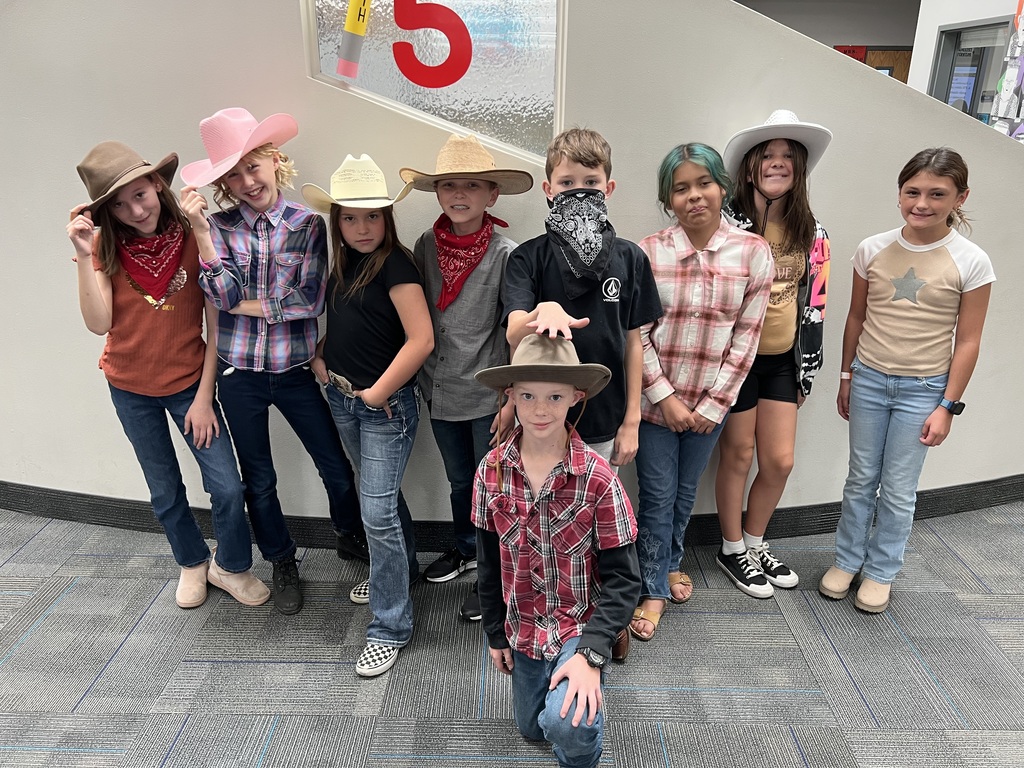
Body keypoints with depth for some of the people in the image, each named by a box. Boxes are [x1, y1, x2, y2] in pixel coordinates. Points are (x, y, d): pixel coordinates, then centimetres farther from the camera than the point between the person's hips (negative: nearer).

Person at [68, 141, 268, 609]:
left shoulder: (193, 239, -15)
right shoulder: (105, 247, -9)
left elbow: (216, 325, -12)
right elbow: (98, 324, -20)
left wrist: (204, 396, -13)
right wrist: (84, 255, -28)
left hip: (188, 382, -2)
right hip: (130, 388, 2)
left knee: (228, 488, -6)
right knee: (165, 492, 16)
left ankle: (230, 566, 21)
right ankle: (192, 563, 40)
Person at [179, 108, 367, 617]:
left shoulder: (306, 224, -5)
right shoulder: (219, 225, -2)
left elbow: (310, 301, -13)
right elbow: (224, 295, -15)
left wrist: (246, 305, -11)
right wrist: (201, 231, -23)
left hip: (295, 370, -1)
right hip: (239, 372, 1)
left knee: (336, 466, 9)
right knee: (258, 479, 14)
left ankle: (350, 538, 38)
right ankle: (282, 563, 36)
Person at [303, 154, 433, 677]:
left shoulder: (395, 265, -16)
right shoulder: (343, 263, 7)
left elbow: (421, 340, -24)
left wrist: (378, 393, -18)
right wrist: (320, 356, 4)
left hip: (387, 404, -8)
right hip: (342, 399, 8)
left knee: (377, 510, -6)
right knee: (380, 495, 22)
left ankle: (390, 625, 10)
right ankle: (403, 568, 45)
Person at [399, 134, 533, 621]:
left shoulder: (505, 255, -14)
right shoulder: (426, 246, -1)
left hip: (486, 394, -4)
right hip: (440, 389, 5)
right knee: (459, 480, 23)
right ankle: (465, 549, 46)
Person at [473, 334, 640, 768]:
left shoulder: (597, 477, -22)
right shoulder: (492, 471, -11)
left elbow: (622, 578, -16)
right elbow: (488, 561, 2)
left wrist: (591, 653, -25)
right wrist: (496, 633, 8)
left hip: (581, 625, -4)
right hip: (523, 628, 4)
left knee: (568, 725, -27)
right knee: (531, 729, 21)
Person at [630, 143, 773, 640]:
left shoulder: (753, 252, -5)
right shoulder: (649, 252, -8)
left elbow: (746, 336, -5)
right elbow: (637, 333, -7)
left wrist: (713, 405, -7)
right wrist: (665, 397, -12)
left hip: (710, 403, 2)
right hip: (655, 399, -1)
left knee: (686, 491, 18)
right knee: (657, 496, 6)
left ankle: (670, 561, 43)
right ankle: (654, 590, 23)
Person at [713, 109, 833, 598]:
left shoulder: (812, 235, 5)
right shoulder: (728, 224, -11)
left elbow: (814, 306, 10)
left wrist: (807, 372, 10)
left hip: (782, 360, 5)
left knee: (780, 461, 8)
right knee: (738, 456, 7)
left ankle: (755, 543, 32)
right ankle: (733, 550, 26)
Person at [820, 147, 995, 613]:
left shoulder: (971, 262, -9)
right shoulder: (872, 250, -3)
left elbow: (967, 342, -5)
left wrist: (947, 406, -6)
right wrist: (846, 377, 10)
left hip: (923, 389, -2)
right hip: (869, 381, 2)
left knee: (898, 490, 7)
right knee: (861, 479, 13)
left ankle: (880, 572, 25)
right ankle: (847, 560, 29)